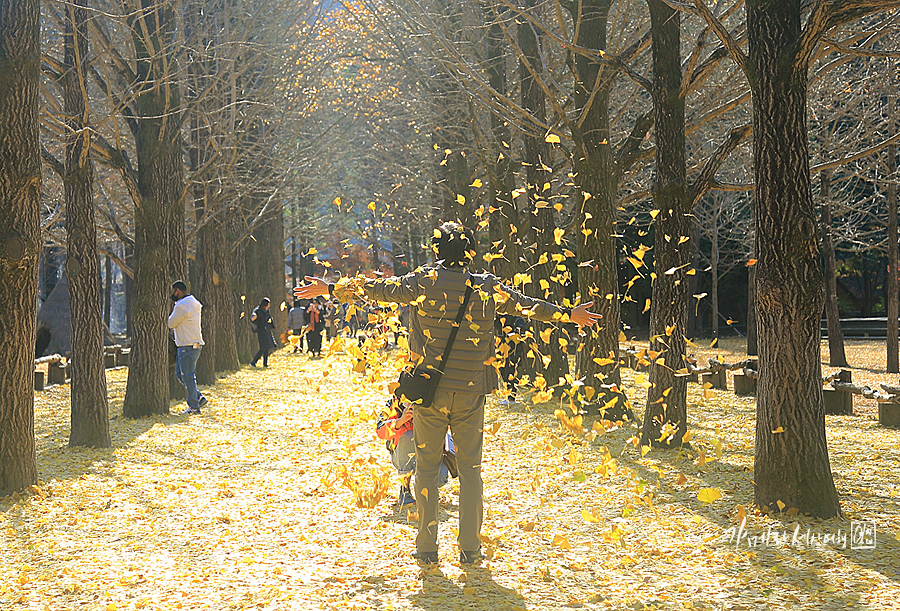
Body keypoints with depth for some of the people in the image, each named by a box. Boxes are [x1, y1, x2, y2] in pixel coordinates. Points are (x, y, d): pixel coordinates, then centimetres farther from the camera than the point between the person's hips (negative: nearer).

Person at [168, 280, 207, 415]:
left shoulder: (182, 305, -16)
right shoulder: (193, 304, 16)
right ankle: (199, 398, 16)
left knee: (188, 376, -4)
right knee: (179, 374, 16)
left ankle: (194, 407, 1)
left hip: (188, 346, -10)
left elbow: (171, 323, -9)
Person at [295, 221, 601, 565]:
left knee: (427, 468, 8)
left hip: (430, 391, -1)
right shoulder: (487, 287, 0)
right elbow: (527, 305, 12)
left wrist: (330, 289, 22)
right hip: (471, 393, 1)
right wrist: (569, 314, 28)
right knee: (470, 469, 8)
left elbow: (376, 289, 8)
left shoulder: (423, 283, -3)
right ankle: (470, 549, 8)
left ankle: (426, 548, 9)